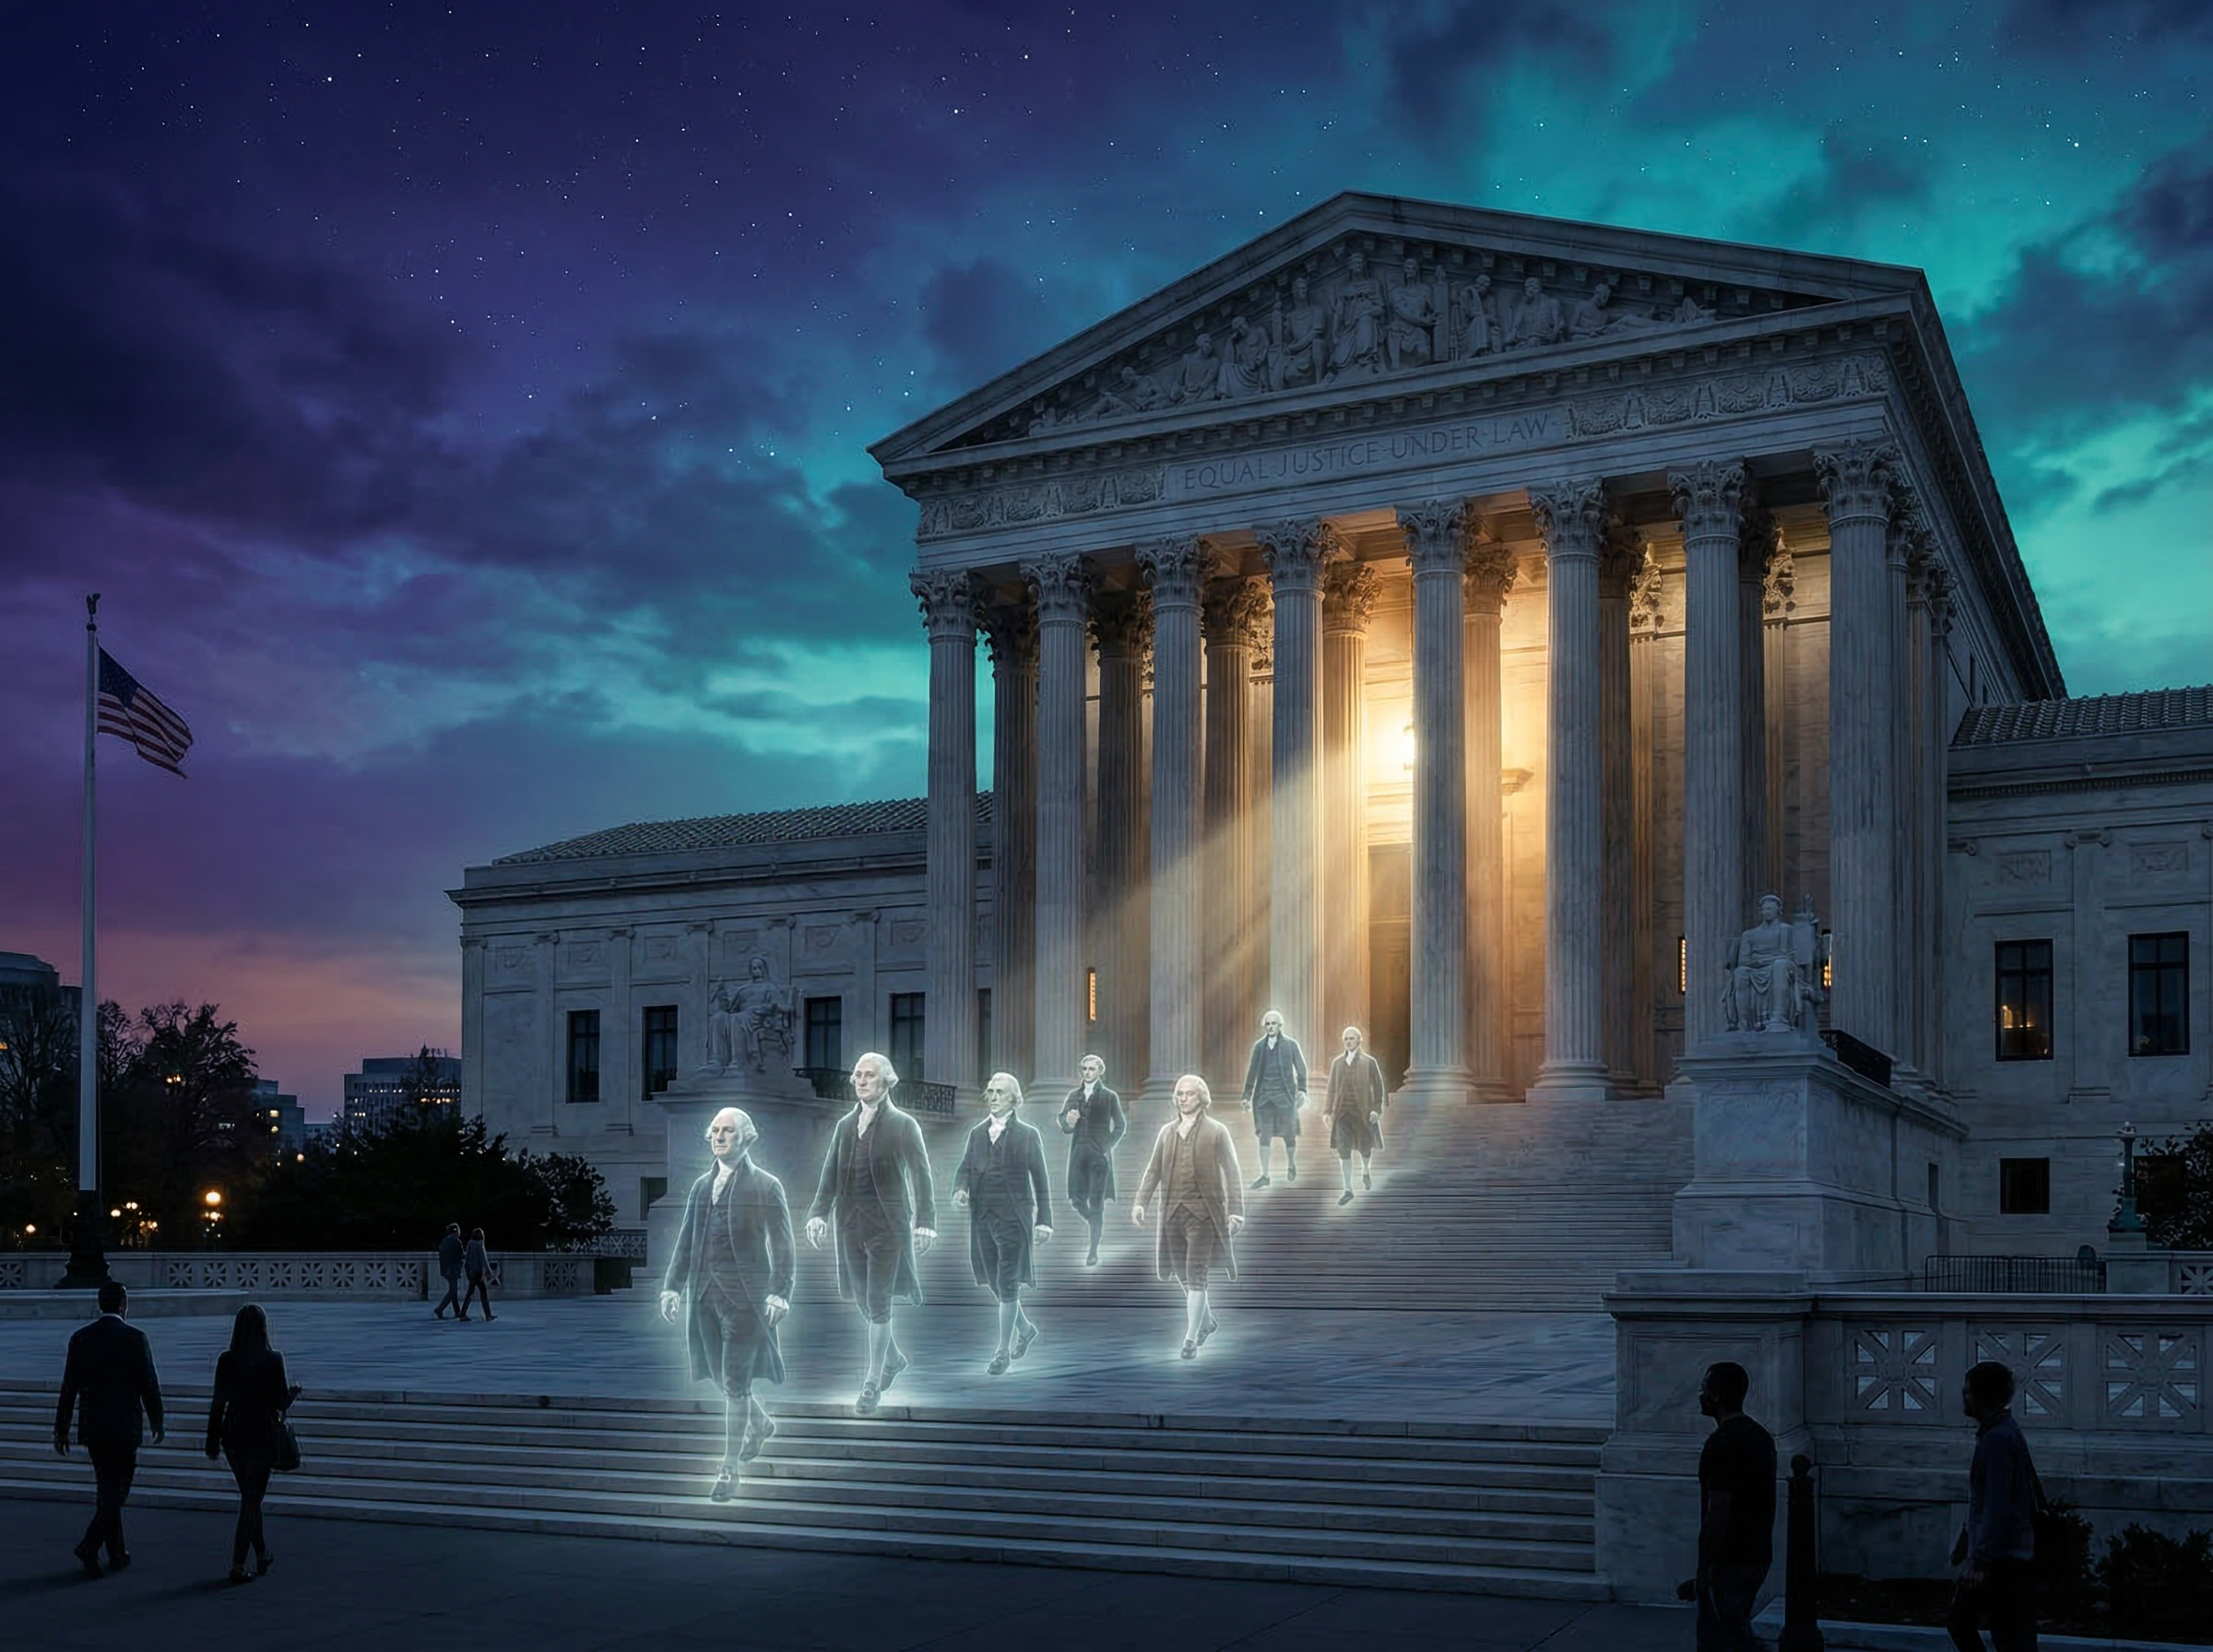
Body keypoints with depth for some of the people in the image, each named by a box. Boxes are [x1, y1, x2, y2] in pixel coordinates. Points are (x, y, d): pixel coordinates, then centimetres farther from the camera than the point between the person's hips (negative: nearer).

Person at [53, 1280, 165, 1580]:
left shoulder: (81, 1338, 2)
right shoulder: (135, 1338, -9)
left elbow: (69, 1387, 3)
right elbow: (149, 1385, -7)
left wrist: (61, 1430, 9)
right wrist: (157, 1422, 6)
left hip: (92, 1428, 5)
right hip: (125, 1428, -5)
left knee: (107, 1490, 15)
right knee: (115, 1492, 0)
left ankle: (117, 1553, 21)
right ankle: (89, 1545, -16)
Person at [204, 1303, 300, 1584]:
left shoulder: (226, 1360, -5)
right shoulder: (273, 1360, -12)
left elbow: (219, 1401, -2)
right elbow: (281, 1401, -7)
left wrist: (212, 1441, 5)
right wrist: (293, 1393, 16)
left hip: (233, 1434, 3)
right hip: (263, 1433, -3)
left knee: (249, 1497, 19)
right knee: (252, 1499, 2)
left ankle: (262, 1555, 31)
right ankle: (238, 1564, -6)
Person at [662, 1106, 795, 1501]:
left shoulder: (766, 1187, -2)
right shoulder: (701, 1186, 13)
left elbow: (783, 1247, -3)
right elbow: (685, 1241, 16)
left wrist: (779, 1294, -12)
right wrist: (672, 1286, 8)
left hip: (745, 1297, -5)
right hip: (705, 1295, 5)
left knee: (734, 1383, -6)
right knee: (719, 1376, 11)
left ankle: (730, 1468, 5)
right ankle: (761, 1424, 39)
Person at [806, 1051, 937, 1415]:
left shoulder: (903, 1125, -5)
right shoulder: (845, 1126, 10)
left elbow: (920, 1175, -8)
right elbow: (830, 1175, 9)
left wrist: (924, 1221, -16)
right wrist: (818, 1213, -4)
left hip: (888, 1224, -5)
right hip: (852, 1224, 5)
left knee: (878, 1303, -5)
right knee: (863, 1301, 11)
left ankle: (873, 1383, 3)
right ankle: (893, 1358, 35)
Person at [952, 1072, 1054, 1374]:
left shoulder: (1027, 1135, -1)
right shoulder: (977, 1134, 11)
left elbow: (1040, 1179, -1)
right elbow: (965, 1167, 11)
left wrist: (1044, 1221, -5)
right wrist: (960, 1189, -12)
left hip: (1014, 1218, -5)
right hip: (983, 1218, 5)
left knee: (1007, 1285, -8)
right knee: (996, 1284, 12)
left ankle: (1004, 1351, -2)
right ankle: (1025, 1329, 36)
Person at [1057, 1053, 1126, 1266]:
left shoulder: (1109, 1097, 3)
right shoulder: (1074, 1095, 12)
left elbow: (1121, 1125, 7)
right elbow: (1062, 1118, 5)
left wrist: (1108, 1145, -4)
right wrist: (1068, 1121, -18)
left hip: (1099, 1154, -3)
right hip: (1078, 1152, 4)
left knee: (1096, 1202, -6)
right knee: (1077, 1198, 1)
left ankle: (1094, 1251, -4)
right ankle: (1096, 1224, 30)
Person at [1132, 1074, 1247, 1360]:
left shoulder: (1217, 1131, 0)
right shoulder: (1167, 1131, 11)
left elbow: (1232, 1173, -3)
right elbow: (1153, 1170, 10)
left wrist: (1236, 1211, -12)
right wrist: (1141, 1202, -3)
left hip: (1203, 1211, -4)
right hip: (1173, 1211, 4)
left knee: (1196, 1275, -9)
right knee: (1182, 1275, 11)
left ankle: (1191, 1337, -5)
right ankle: (1207, 1322, 33)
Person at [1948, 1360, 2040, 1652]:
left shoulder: (1999, 1438, -18)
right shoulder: (1996, 1433, 13)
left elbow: (1997, 1506, -23)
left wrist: (1981, 1562, -22)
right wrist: (1965, 1544, 26)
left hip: (2005, 1560, -10)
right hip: (2001, 1559, 10)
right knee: (1960, 1620, 18)